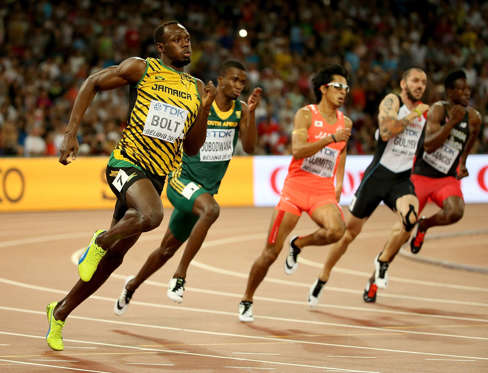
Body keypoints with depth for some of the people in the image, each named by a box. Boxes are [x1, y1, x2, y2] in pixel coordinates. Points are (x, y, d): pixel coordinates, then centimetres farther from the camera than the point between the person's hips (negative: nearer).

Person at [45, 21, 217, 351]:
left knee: (114, 256, 8)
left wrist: (205, 108, -3)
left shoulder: (196, 89, 13)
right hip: (127, 163, -6)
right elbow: (92, 84, 6)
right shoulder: (141, 69, -1)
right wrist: (71, 133, -4)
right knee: (152, 215, -37)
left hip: (157, 175, 6)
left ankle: (60, 313, 24)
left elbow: (192, 148, 13)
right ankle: (101, 240, -8)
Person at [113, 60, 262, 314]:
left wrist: (251, 112, -21)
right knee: (211, 209, -37)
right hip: (183, 179, -6)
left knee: (169, 247, 15)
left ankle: (133, 285, 38)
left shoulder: (241, 110, 1)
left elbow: (249, 147, -12)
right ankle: (180, 275, -30)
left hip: (206, 188, 6)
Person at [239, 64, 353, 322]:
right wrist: (331, 138, -28)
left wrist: (339, 183, 21)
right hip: (296, 187, -3)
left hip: (323, 192, 3)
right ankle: (247, 301, 15)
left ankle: (298, 245, 4)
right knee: (271, 252, -5)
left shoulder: (345, 122, 10)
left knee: (336, 230, -29)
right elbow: (297, 150, -21)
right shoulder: (306, 115, -6)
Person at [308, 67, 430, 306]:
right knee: (351, 230, 5)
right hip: (378, 173, -4)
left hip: (402, 179, 4)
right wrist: (413, 114, -19)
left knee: (410, 216, -28)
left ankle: (382, 262, -5)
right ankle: (322, 280, 22)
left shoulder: (423, 111, 12)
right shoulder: (392, 101, -7)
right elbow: (386, 132, -25)